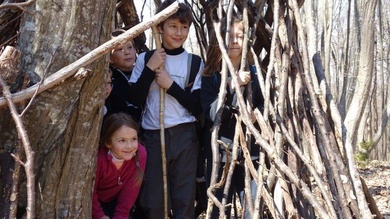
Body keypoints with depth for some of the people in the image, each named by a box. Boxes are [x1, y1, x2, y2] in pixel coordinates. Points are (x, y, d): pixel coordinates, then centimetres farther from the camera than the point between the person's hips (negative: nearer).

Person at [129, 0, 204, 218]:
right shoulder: (145, 59, 5)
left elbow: (198, 108, -1)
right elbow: (135, 101, -2)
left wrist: (171, 85, -10)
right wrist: (149, 68, -11)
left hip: (185, 136, 0)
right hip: (152, 136, 0)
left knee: (184, 197, 5)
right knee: (152, 199, 5)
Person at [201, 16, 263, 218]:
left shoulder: (253, 74, 5)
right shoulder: (210, 76, 1)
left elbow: (263, 108, 15)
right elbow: (212, 113, -13)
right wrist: (232, 86, -23)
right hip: (220, 154, -1)